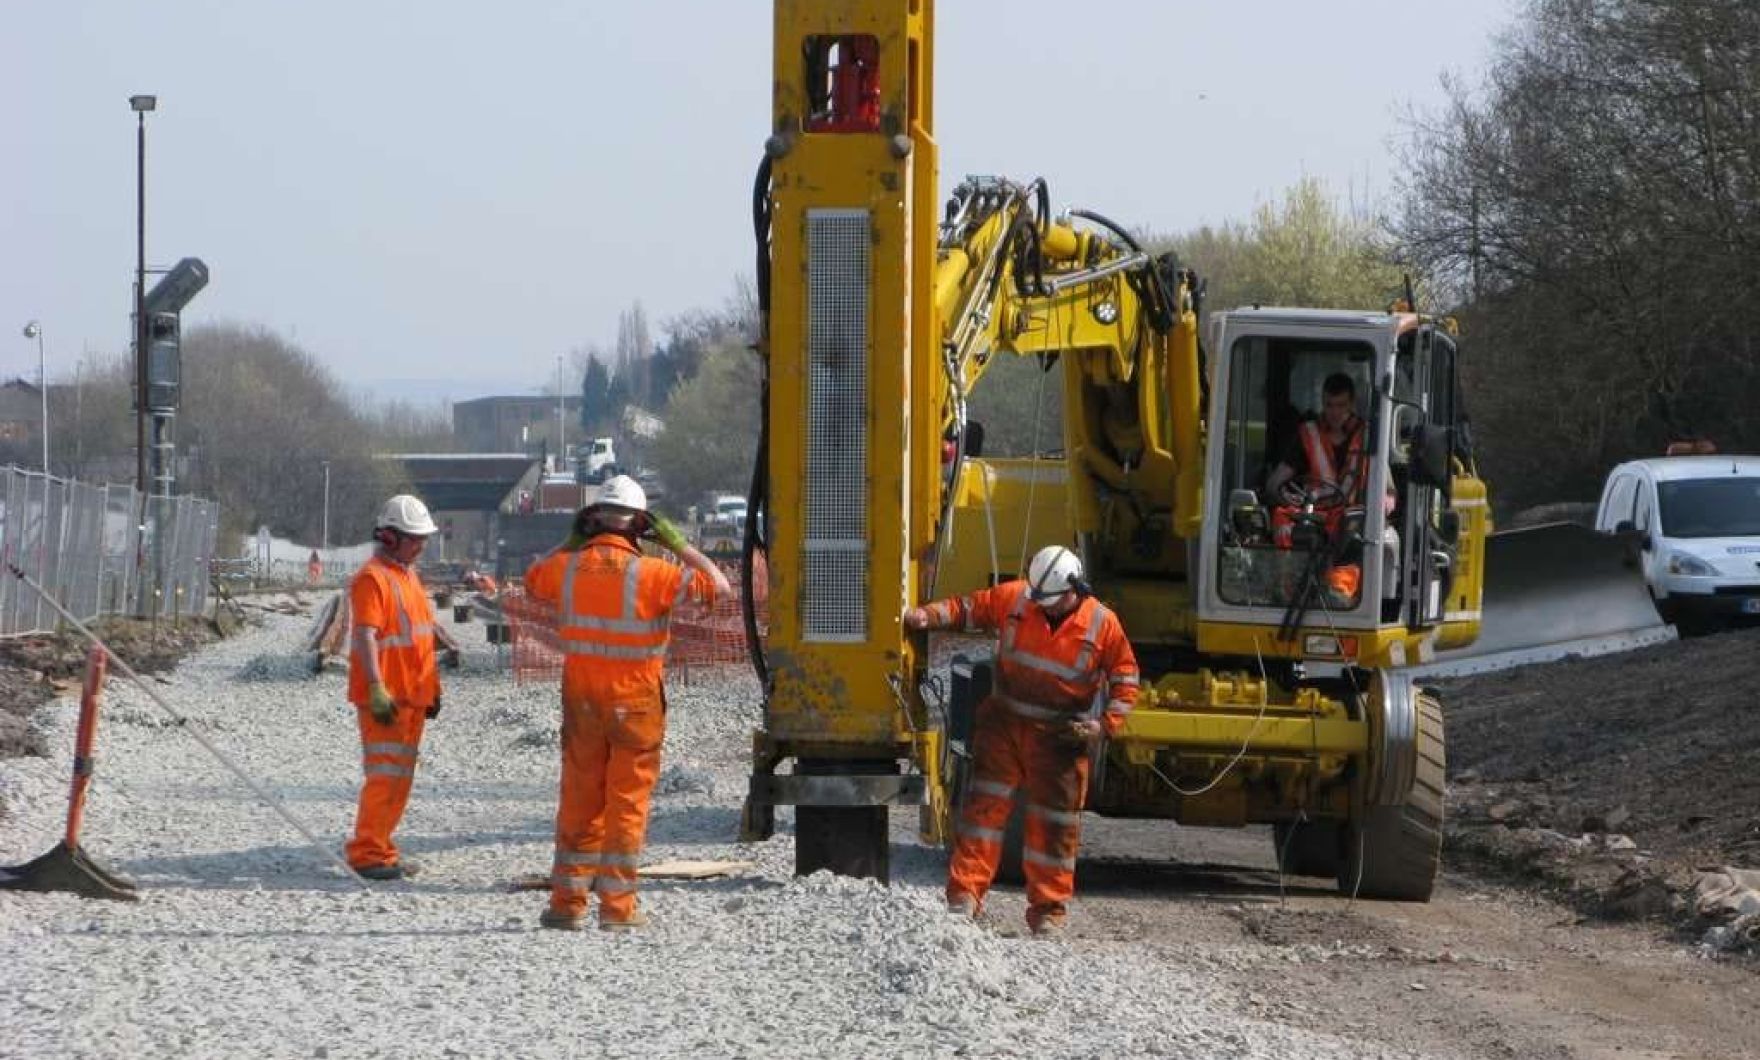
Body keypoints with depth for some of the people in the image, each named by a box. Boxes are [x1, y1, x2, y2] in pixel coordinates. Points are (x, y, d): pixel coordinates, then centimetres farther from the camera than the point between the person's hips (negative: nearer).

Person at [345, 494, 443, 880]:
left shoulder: (408, 576, 19)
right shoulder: (373, 578, -12)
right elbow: (366, 636, -21)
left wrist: (432, 689, 26)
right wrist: (376, 688, -29)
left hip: (412, 696, 9)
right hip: (385, 697, -9)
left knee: (400, 778, 12)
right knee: (385, 775, -11)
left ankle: (382, 849, 17)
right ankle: (366, 853, -10)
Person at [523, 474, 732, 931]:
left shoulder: (567, 567, -2)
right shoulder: (647, 574, -15)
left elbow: (532, 581, 21)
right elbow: (717, 585, -11)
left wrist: (570, 542, 20)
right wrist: (677, 543, -4)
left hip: (581, 700, 4)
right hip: (635, 701, -4)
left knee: (579, 802, 12)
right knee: (627, 803, 3)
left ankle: (568, 902, 13)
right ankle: (617, 906, 2)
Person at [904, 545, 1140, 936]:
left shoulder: (1102, 624, -7)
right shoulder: (1014, 598, -4)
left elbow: (1125, 677, 1)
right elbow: (968, 609, 7)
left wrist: (1105, 724, -10)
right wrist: (926, 617, -9)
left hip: (1060, 737, -1)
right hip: (1005, 724, 1)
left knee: (1054, 822, 3)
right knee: (985, 805, -6)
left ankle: (1048, 911, 12)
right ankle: (965, 894, -6)